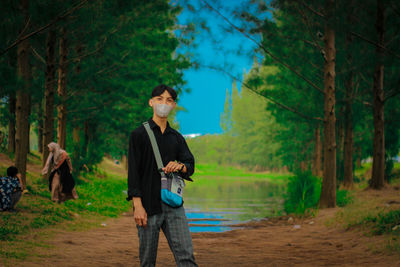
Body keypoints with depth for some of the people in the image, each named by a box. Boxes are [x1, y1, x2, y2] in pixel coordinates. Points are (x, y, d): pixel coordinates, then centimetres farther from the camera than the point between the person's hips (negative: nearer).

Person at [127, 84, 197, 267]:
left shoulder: (177, 138, 16)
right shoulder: (139, 134, 1)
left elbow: (191, 166, 16)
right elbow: (133, 171, -4)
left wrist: (180, 166, -10)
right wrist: (138, 205, -13)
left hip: (173, 205, 4)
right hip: (148, 205, -4)